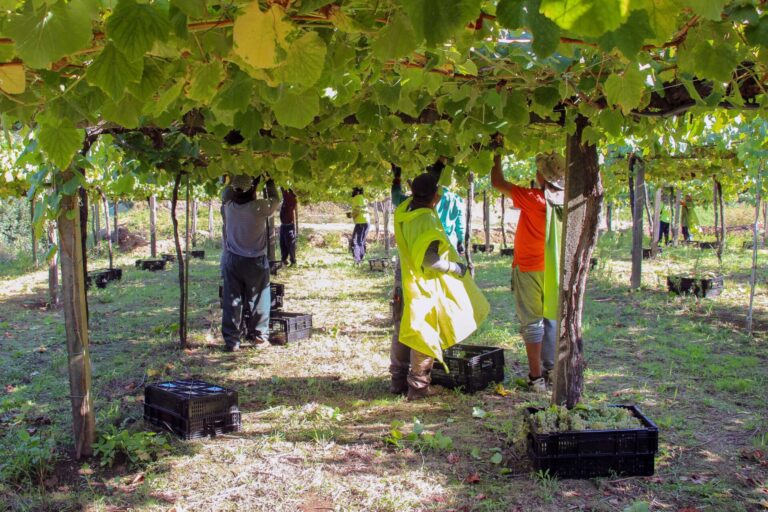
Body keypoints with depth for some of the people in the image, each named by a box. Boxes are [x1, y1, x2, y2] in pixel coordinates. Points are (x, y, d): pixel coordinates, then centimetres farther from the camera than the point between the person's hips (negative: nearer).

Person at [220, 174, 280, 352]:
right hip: (255, 262, -3)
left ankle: (231, 340, 8)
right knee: (256, 300, 9)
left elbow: (228, 194, 18)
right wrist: (270, 183, 19)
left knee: (232, 301, 6)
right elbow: (275, 201, 5)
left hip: (232, 260, 3)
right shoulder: (260, 207, -16)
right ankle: (258, 335, 18)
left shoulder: (228, 206, -7)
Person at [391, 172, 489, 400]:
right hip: (426, 287, -9)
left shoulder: (406, 210, -1)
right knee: (426, 336, 2)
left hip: (408, 283, 9)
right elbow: (430, 260, -29)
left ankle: (398, 380, 27)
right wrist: (456, 267, -15)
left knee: (405, 332, 16)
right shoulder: (426, 222, -25)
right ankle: (418, 387, 9)